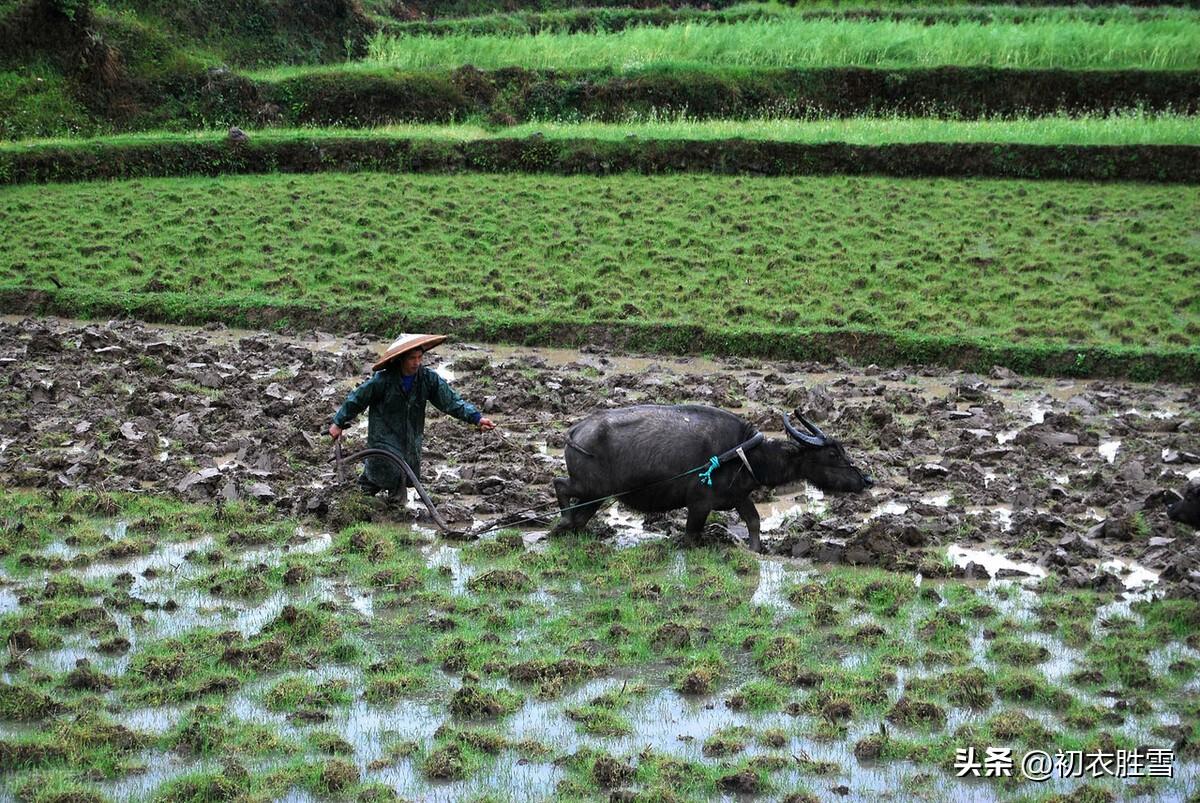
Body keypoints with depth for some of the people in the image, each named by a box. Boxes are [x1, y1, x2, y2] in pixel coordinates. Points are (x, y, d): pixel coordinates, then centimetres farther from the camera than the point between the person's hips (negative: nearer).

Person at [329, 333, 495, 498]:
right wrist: (338, 423, 1)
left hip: (412, 440, 4)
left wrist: (476, 417, -23)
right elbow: (356, 399, -8)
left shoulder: (428, 379, -10)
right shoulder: (382, 380, -20)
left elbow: (451, 401, -11)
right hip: (384, 438, -4)